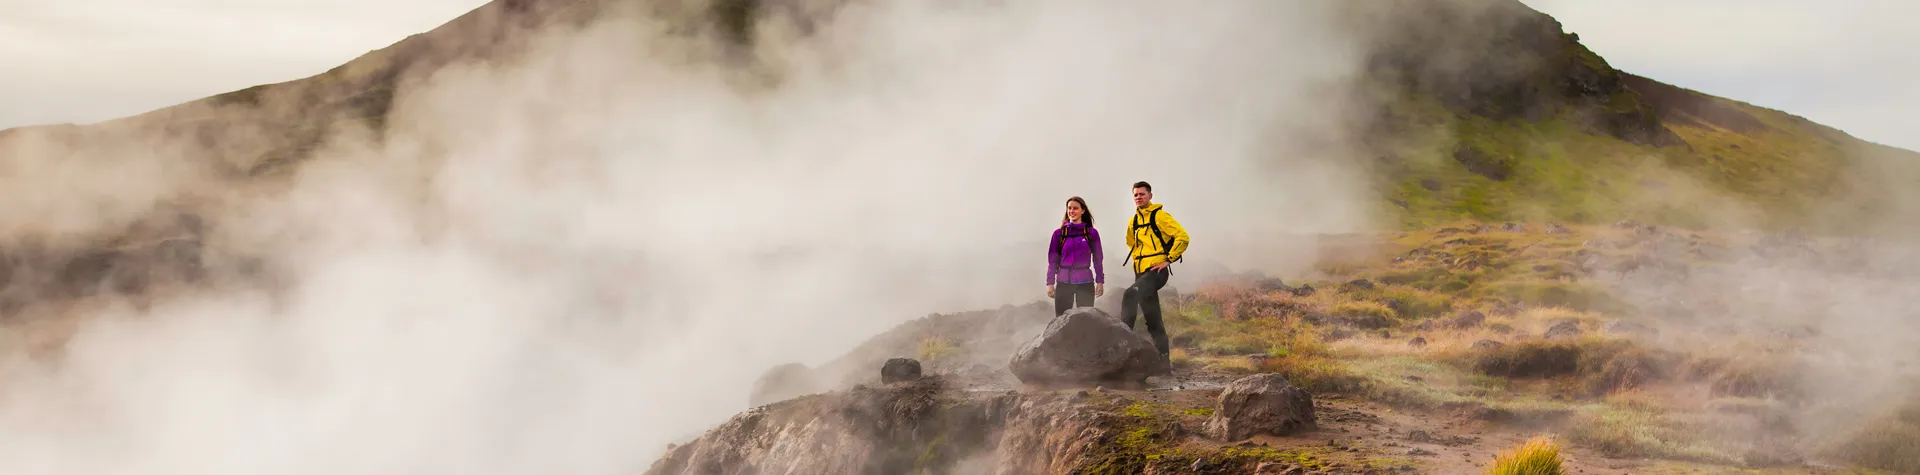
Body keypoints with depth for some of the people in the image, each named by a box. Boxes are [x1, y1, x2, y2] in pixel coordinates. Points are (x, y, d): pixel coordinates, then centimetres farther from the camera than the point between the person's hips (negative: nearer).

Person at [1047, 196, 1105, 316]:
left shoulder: (1092, 233, 3)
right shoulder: (1059, 233, 4)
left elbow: (1098, 259, 6)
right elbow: (1053, 260, 5)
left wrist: (1100, 281, 1)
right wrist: (1050, 283, 0)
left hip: (1085, 282, 0)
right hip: (1064, 283, 0)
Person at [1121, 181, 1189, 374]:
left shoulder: (1160, 216, -7)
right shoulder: (1134, 221, 15)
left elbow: (1182, 237, -14)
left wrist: (1168, 259, -15)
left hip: (1156, 271, -8)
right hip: (1141, 272, 8)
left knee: (1130, 295, -30)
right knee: (1153, 320, 9)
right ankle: (1163, 359, 15)